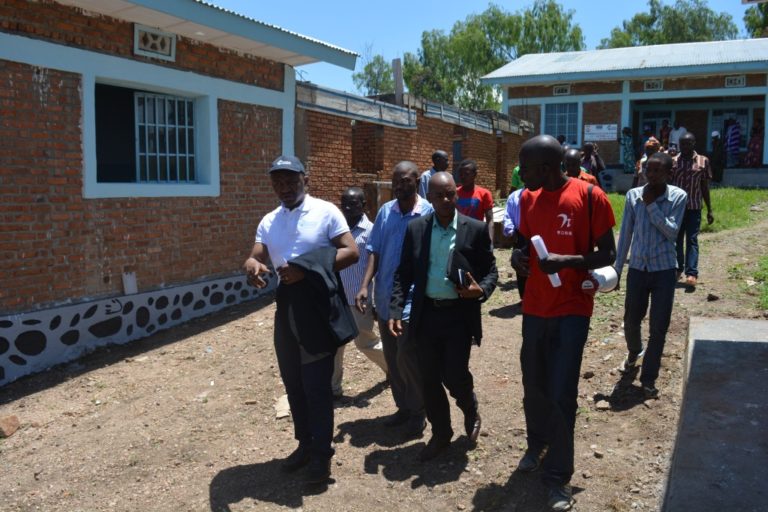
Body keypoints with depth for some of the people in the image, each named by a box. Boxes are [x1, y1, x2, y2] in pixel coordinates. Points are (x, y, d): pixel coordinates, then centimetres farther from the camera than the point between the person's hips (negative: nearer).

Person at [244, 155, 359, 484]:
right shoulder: (268, 222, 11)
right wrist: (253, 266, -26)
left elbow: (351, 252, -14)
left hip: (317, 309, -6)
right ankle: (305, 443, 31)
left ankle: (322, 452, 15)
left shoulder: (325, 212, -6)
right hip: (286, 310, 6)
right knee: (293, 382, 15)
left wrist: (307, 270, -24)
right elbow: (255, 257, 0)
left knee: (316, 384, 0)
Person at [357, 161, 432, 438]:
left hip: (412, 300, -5)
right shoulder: (385, 211, 4)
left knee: (407, 357, -6)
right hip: (384, 298, 5)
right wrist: (365, 286, -5)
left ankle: (417, 412, 15)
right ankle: (403, 406, 33)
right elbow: (374, 251, 5)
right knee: (392, 358, 15)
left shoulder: (428, 214, -9)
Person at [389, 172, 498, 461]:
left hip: (459, 314, -2)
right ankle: (440, 434, 29)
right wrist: (396, 310, -4)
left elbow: (491, 271, 3)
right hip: (426, 314, 3)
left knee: (455, 376, -4)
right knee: (430, 379, 9)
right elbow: (403, 274, 5)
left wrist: (481, 290, -18)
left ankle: (471, 412, 30)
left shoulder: (476, 229, -3)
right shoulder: (415, 229, 3)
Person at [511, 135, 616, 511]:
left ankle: (558, 476, 15)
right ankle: (536, 446, 41)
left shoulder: (590, 196, -13)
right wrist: (518, 255, -8)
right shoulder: (527, 198, 4)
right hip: (534, 307, 5)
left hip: (572, 310, -5)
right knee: (533, 387, 15)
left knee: (561, 395, -3)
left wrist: (566, 261, -26)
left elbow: (607, 254, -9)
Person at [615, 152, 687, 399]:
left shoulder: (678, 197, -8)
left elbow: (672, 231, -16)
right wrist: (617, 269, 4)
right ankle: (634, 353, 46)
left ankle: (648, 378, 15)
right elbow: (625, 234, 2)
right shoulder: (633, 195, -3)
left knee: (658, 327, 2)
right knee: (631, 321, 14)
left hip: (664, 270, -2)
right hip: (637, 268, 2)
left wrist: (651, 205, -19)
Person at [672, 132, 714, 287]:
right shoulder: (673, 160, 2)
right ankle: (678, 268, 23)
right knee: (676, 239, 10)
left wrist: (709, 210, 5)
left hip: (694, 207, -2)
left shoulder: (703, 161, 1)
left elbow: (705, 187, 5)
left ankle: (691, 273, -10)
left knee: (692, 240, -5)